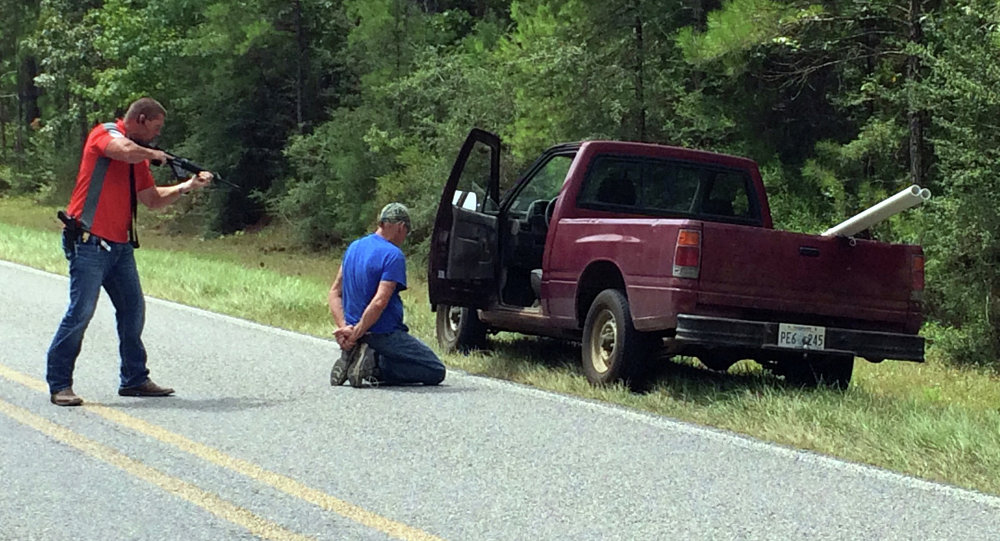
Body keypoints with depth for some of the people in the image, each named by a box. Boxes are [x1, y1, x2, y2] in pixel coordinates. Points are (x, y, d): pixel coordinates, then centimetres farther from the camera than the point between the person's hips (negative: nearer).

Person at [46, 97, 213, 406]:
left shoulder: (140, 158, 19)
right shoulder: (105, 134, -6)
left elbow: (153, 199, 20)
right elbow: (127, 151, -28)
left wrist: (187, 186, 9)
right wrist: (155, 155, -8)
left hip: (120, 246, 9)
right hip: (89, 242, -9)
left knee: (133, 311, 9)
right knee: (81, 311, -10)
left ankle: (134, 379, 19)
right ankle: (59, 384, -4)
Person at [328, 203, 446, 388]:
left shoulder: (353, 248, 10)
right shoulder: (393, 255, -15)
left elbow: (335, 292, 10)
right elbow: (380, 302, -26)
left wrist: (344, 327, -2)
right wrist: (356, 334, -21)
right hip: (383, 334, -8)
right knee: (435, 371, 2)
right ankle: (374, 365, -15)